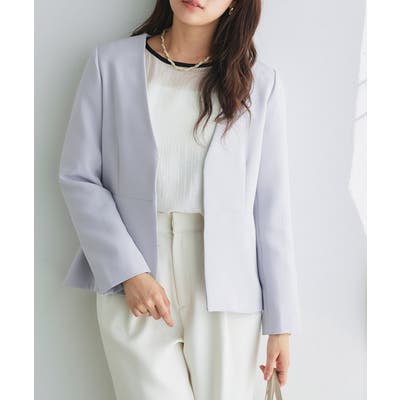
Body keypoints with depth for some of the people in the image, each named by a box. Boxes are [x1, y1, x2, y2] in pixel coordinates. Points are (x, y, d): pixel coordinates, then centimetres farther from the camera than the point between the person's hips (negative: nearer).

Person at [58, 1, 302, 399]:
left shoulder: (260, 82, 4)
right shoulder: (111, 63, 3)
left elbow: (271, 205, 3)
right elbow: (78, 177, 1)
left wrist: (281, 320, 2)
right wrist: (129, 273, -9)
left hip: (226, 290, 1)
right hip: (135, 291, 0)